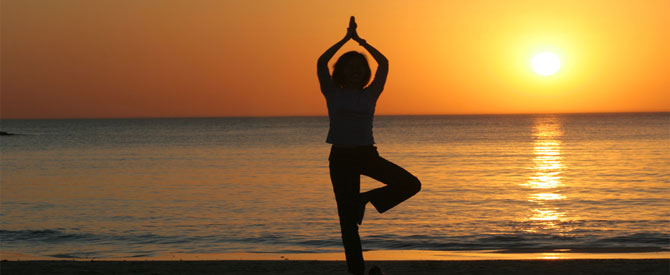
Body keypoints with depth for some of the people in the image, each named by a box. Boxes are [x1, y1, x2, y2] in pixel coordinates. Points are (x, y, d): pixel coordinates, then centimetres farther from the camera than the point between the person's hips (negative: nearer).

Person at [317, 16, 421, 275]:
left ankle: (365, 200, 6)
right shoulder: (333, 93, 3)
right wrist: (347, 38, -4)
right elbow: (321, 63, -9)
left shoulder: (370, 94, 8)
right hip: (341, 157, -2)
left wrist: (360, 40, 4)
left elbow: (383, 63, 1)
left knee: (411, 184, -15)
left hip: (367, 154, 3)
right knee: (348, 220, -3)